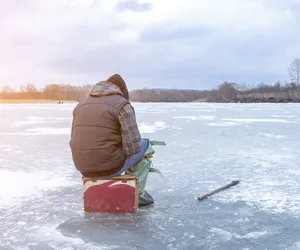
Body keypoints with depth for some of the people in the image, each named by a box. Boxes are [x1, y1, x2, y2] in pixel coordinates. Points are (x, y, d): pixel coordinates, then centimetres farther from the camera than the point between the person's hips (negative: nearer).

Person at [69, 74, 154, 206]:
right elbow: (132, 147, -13)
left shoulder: (81, 105, 12)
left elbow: (76, 141, 15)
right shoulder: (123, 105, -8)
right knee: (145, 145, 21)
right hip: (110, 165, -6)